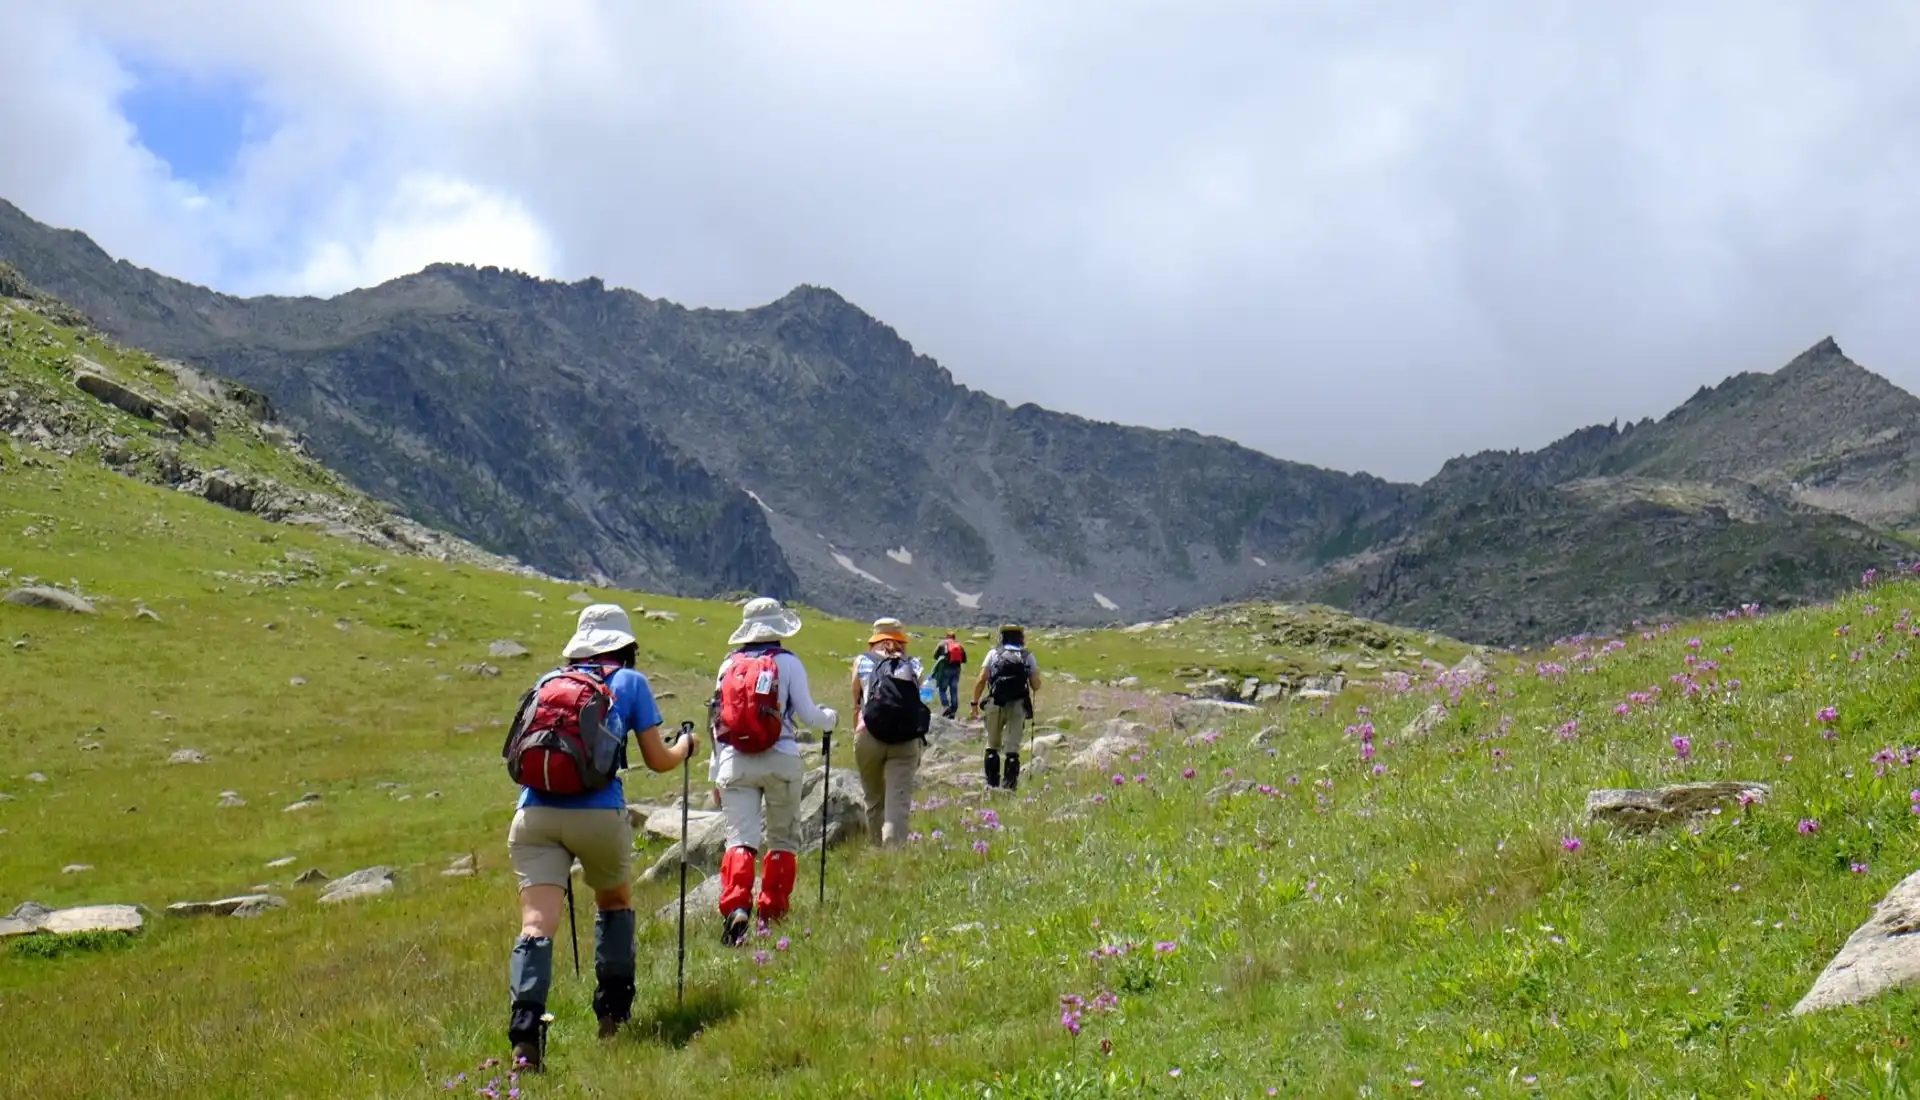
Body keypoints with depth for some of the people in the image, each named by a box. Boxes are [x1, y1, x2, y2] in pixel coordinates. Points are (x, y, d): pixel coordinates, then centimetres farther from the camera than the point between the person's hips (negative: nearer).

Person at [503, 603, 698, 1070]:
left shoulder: (548, 680, 21)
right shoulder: (629, 681, 12)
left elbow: (521, 755, 22)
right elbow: (659, 761, 12)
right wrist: (686, 745, 33)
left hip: (535, 813, 1)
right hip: (599, 813, -1)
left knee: (537, 924, -7)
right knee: (615, 903, 24)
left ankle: (524, 1035, -25)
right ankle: (613, 1014, 20)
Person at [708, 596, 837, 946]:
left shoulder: (728, 664, 10)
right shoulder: (787, 662, 1)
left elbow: (717, 720, 12)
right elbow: (807, 714, -1)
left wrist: (716, 773, 19)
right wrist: (831, 718, 21)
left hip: (734, 763, 2)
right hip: (780, 760, -2)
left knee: (740, 839, -4)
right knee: (782, 839, 13)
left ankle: (735, 907, -25)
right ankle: (772, 913, 13)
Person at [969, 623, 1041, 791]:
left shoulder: (993, 653, 6)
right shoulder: (1028, 657, 7)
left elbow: (981, 681, -2)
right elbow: (1036, 685, 5)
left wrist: (974, 704, 2)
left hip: (995, 704, 0)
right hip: (1018, 706, 0)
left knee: (992, 746, 13)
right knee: (1012, 748, 1)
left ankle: (991, 784, 13)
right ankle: (1009, 786, -4)